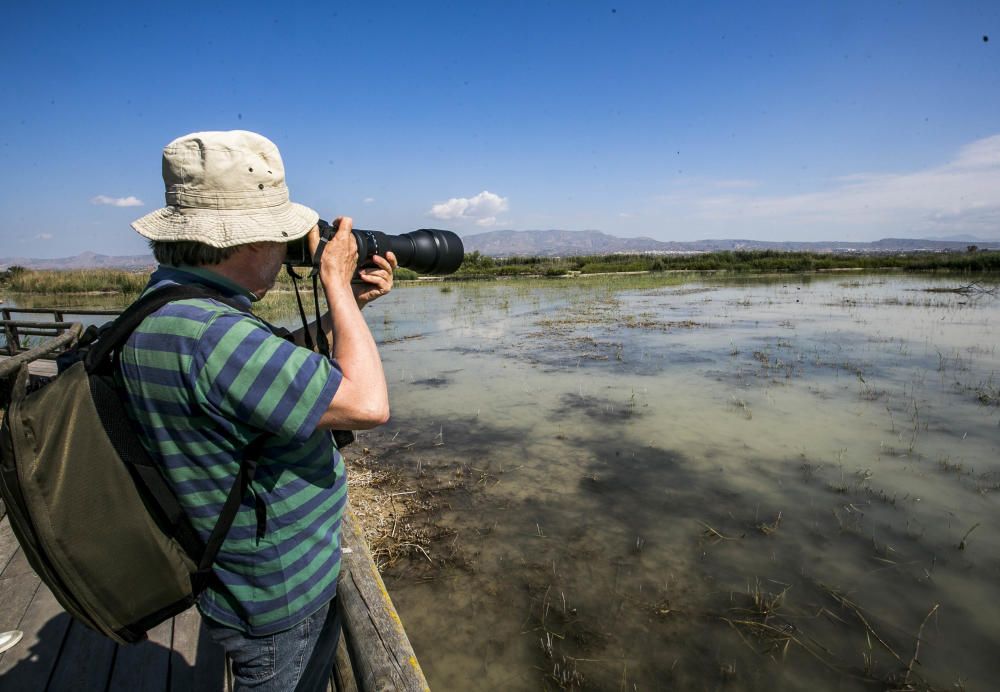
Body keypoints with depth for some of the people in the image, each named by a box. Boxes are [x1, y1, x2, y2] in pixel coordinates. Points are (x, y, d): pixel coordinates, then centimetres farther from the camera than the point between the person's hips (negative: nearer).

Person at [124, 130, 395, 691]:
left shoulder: (173, 300, -2)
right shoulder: (204, 332, -35)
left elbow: (280, 363, 9)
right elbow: (367, 403, -34)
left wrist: (348, 303, -1)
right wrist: (336, 279, -23)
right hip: (277, 606, -9)